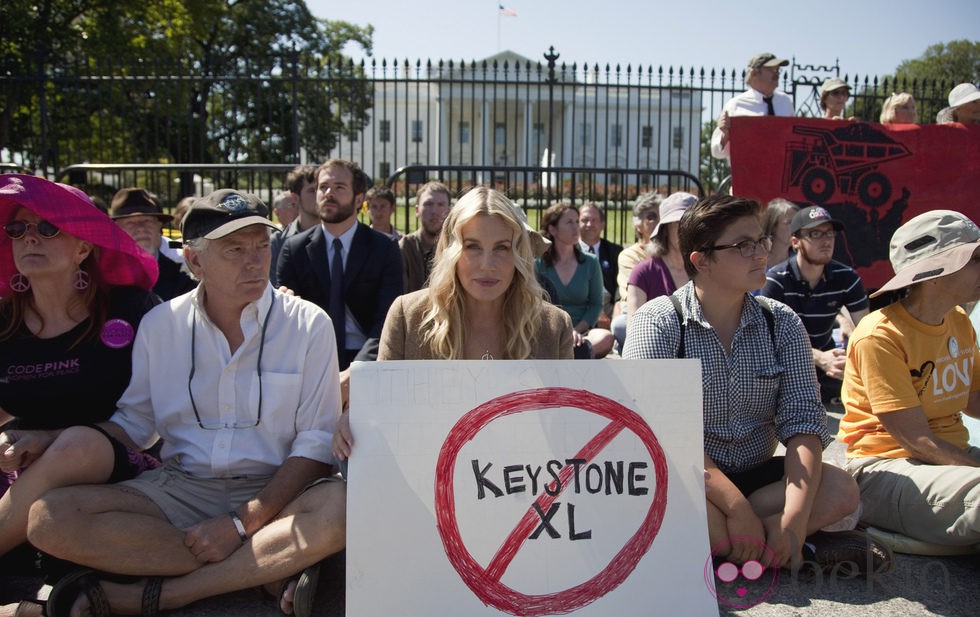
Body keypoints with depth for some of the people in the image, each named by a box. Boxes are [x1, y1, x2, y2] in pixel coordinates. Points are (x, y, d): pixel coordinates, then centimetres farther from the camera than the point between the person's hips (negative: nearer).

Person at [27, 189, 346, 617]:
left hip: (274, 491, -2)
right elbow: (132, 423, 14)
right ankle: (272, 566, -19)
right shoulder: (159, 325, 5)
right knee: (49, 517, -21)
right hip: (180, 489, 3)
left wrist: (242, 522, -17)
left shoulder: (308, 324, -4)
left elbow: (315, 445, -7)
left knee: (342, 509, -35)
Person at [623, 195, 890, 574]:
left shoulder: (781, 323, 3)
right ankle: (803, 550, -17)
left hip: (757, 475, 4)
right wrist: (737, 508, -27)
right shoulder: (659, 321, -10)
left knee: (841, 490, -20)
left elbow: (802, 419, -7)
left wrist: (795, 516, -22)